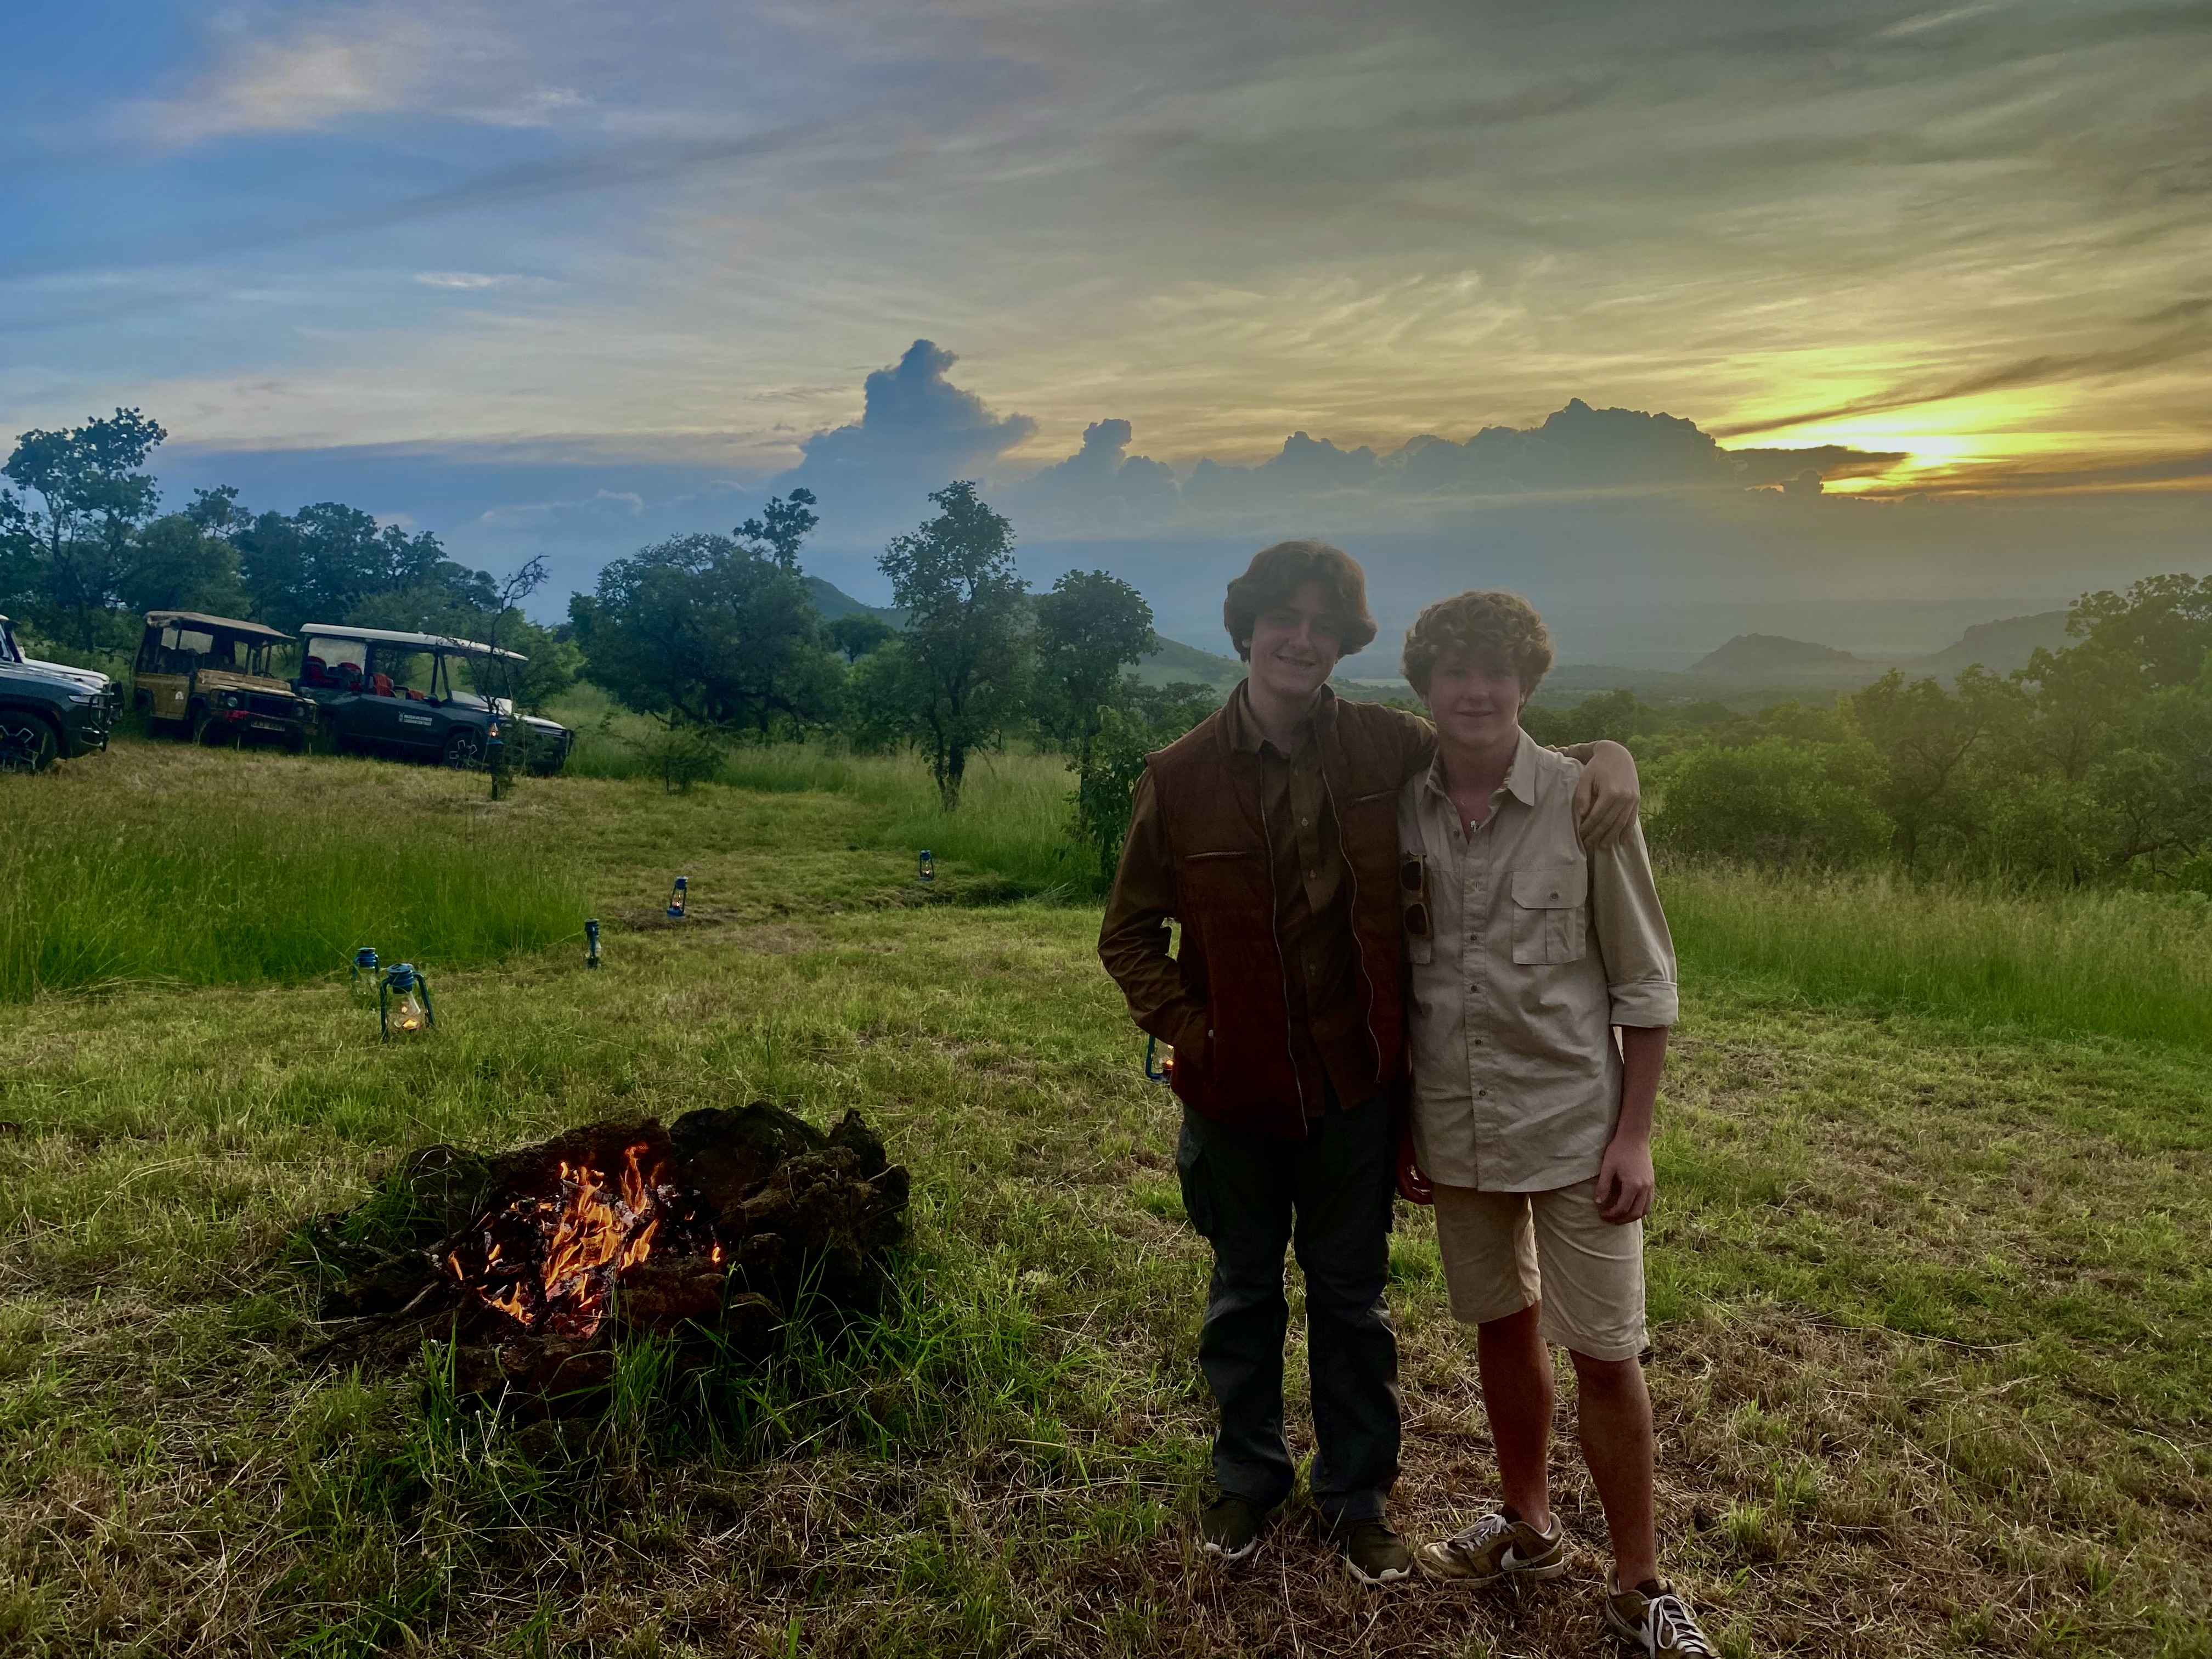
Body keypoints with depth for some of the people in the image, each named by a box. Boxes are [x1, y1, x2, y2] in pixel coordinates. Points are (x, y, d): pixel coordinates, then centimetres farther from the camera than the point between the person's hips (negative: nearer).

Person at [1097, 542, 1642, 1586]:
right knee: (1245, 1296, 19)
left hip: (1355, 1086, 1)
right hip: (1235, 1092, 0)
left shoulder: (1386, 748, -8)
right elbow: (1128, 934, 0)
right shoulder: (1181, 776, -10)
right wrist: (1186, 1030, -13)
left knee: (1352, 1300, 17)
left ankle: (1356, 1496, 38)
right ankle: (1248, 1477, 42)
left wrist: (1605, 755, -15)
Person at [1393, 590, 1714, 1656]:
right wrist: (1399, 1123, 7)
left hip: (1574, 1122, -3)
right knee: (1501, 1324, 18)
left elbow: (1645, 985, -5)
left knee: (1605, 1355, 3)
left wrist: (1634, 1134, -8)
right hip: (1454, 1125, 3)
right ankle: (1527, 1525, 39)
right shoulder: (1399, 809, -3)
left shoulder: (1585, 804, -11)